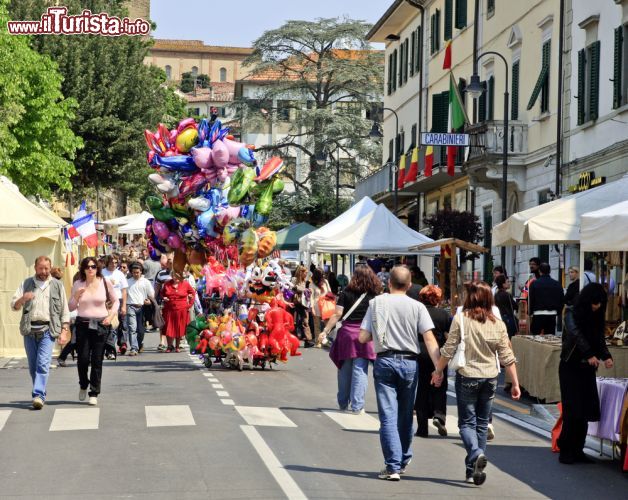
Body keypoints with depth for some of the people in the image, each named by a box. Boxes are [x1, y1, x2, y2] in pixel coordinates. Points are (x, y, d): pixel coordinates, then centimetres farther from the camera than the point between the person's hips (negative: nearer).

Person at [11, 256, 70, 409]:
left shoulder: (57, 285, 11)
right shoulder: (26, 284, 13)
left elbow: (64, 310, 10)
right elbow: (14, 305, 7)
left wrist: (64, 331, 0)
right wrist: (23, 299, -15)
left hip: (48, 329, -3)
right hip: (29, 329, 3)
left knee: (43, 363, -15)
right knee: (33, 365, 7)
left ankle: (38, 395, -20)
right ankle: (40, 394, 18)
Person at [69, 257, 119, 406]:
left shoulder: (105, 282, 1)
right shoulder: (78, 285, 3)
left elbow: (116, 301, 13)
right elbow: (71, 307, 8)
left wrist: (111, 316, -1)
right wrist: (77, 296, -10)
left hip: (101, 325, -1)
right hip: (83, 325, 1)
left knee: (97, 360, 0)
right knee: (83, 359, -3)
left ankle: (94, 394, 9)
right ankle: (83, 386, 26)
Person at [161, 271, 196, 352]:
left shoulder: (185, 284, 1)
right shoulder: (167, 284, 5)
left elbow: (193, 293, 11)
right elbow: (162, 293, 19)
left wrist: (190, 304, 4)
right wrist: (163, 298, -2)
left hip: (181, 310, -1)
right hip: (169, 309, 1)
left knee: (180, 328, 5)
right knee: (169, 328, 0)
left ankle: (177, 346, 18)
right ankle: (169, 346, 13)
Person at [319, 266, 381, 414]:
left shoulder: (346, 293, -1)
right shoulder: (375, 296, -1)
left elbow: (337, 315, -5)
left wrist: (325, 331, -3)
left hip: (346, 333, 1)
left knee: (345, 371, 14)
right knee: (360, 371, 2)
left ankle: (343, 404, 25)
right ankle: (357, 406, 0)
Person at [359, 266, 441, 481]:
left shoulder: (376, 303, 1)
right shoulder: (417, 307, -1)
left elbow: (363, 337, -1)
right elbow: (429, 339, -8)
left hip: (384, 361, -1)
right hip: (409, 362, 1)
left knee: (388, 416, -2)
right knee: (405, 416, 16)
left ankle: (393, 466, -9)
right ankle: (403, 461, 29)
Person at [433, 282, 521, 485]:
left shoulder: (460, 318, -8)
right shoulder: (498, 324, 1)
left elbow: (448, 350, -7)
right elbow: (507, 357, 1)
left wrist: (438, 371, 6)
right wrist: (515, 383, 7)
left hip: (467, 376, -3)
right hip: (490, 378, 3)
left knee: (467, 422, 3)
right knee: (482, 423, 12)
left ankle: (476, 454, -24)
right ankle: (473, 470, 14)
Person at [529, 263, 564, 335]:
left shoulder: (534, 284, -5)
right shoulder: (557, 284, 3)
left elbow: (531, 300, -3)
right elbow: (562, 300, 7)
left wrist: (530, 312, 10)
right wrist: (557, 311, 19)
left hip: (538, 314, -3)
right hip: (552, 314, 3)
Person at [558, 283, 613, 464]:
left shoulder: (596, 317, 10)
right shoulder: (572, 313, -7)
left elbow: (600, 340, 8)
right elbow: (575, 334, -22)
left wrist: (606, 356, -12)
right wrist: (589, 354, -36)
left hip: (587, 368, 5)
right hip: (571, 366, -5)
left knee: (586, 410, -1)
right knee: (573, 410, -9)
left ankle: (577, 450, 8)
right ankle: (565, 450, 1)